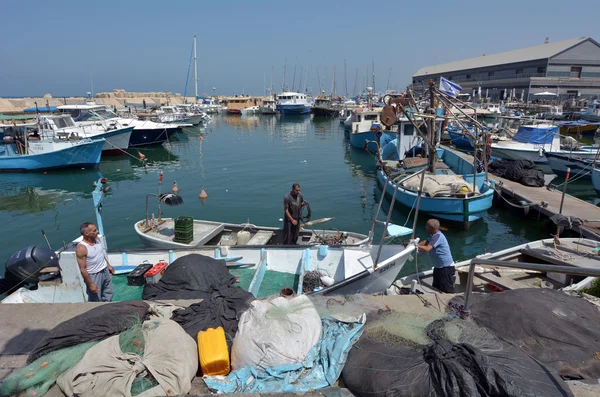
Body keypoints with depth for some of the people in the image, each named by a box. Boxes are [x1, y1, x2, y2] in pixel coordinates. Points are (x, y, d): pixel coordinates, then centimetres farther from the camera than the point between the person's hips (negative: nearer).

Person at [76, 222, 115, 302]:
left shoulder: (96, 238, -5)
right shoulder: (81, 248, -27)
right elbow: (83, 269, -22)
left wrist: (108, 265, 17)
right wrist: (90, 284, -19)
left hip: (105, 271, 7)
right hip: (94, 276, -7)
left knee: (108, 295, 22)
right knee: (95, 300, 9)